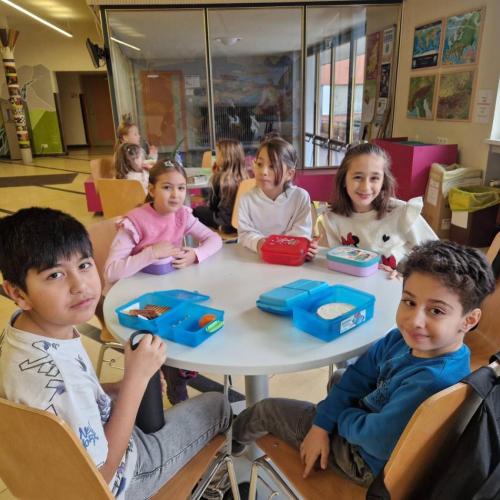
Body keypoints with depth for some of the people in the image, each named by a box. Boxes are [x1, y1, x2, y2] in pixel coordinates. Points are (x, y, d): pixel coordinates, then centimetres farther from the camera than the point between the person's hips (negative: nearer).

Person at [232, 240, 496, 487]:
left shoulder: (436, 380, -39)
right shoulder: (402, 339, -15)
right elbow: (358, 375, -4)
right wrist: (321, 425, -7)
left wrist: (341, 416, -12)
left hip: (370, 462, -6)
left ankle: (233, 435, 40)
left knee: (268, 409, 5)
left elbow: (379, 440, -32)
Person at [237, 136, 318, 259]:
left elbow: (301, 232, -7)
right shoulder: (247, 199, -1)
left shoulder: (301, 196, -4)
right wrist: (258, 242, -29)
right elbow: (245, 234, -9)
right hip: (254, 256, 1)